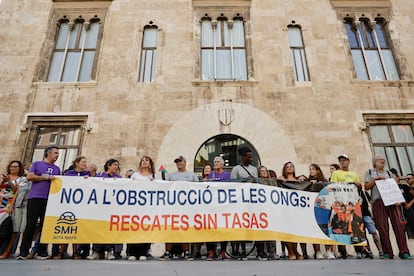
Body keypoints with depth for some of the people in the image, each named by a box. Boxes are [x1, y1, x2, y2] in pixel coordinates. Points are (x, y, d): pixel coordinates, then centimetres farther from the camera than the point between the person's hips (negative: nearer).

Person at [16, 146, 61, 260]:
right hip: (35, 198, -3)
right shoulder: (37, 164, 12)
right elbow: (29, 177, -1)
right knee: (30, 225, -2)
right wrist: (46, 177, -6)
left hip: (50, 199, 3)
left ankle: (42, 252, 6)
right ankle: (23, 252, 5)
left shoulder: (57, 169, 21)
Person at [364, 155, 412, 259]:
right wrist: (375, 179, -6)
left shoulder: (388, 173, 24)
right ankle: (387, 252, -3)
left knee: (398, 225, -9)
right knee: (383, 227, -7)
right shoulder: (370, 172, 16)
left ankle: (404, 252, -9)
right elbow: (366, 187, 7)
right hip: (378, 201, -2)